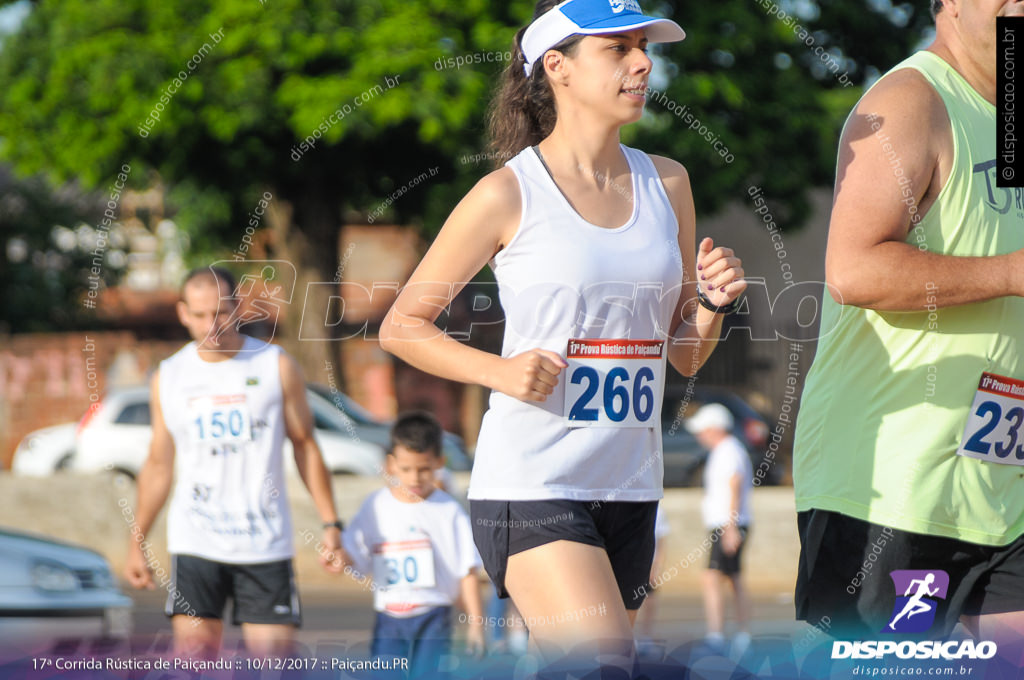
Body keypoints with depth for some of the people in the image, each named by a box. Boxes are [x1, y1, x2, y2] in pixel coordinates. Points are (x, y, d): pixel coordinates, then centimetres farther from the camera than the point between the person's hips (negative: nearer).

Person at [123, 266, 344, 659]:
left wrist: (330, 523, 1)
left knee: (273, 664, -4)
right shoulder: (168, 378, 6)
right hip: (195, 545, 1)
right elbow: (158, 465, 14)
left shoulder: (276, 367, 1)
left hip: (265, 544, -1)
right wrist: (137, 541, 12)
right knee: (192, 659, -7)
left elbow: (305, 447, 7)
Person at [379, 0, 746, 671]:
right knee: (609, 664, -21)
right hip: (531, 484, -6)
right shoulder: (509, 194, -5)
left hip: (629, 486, 6)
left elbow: (684, 355, 17)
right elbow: (402, 325, 1)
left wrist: (713, 302, -4)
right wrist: (498, 370, -15)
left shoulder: (666, 183, 11)